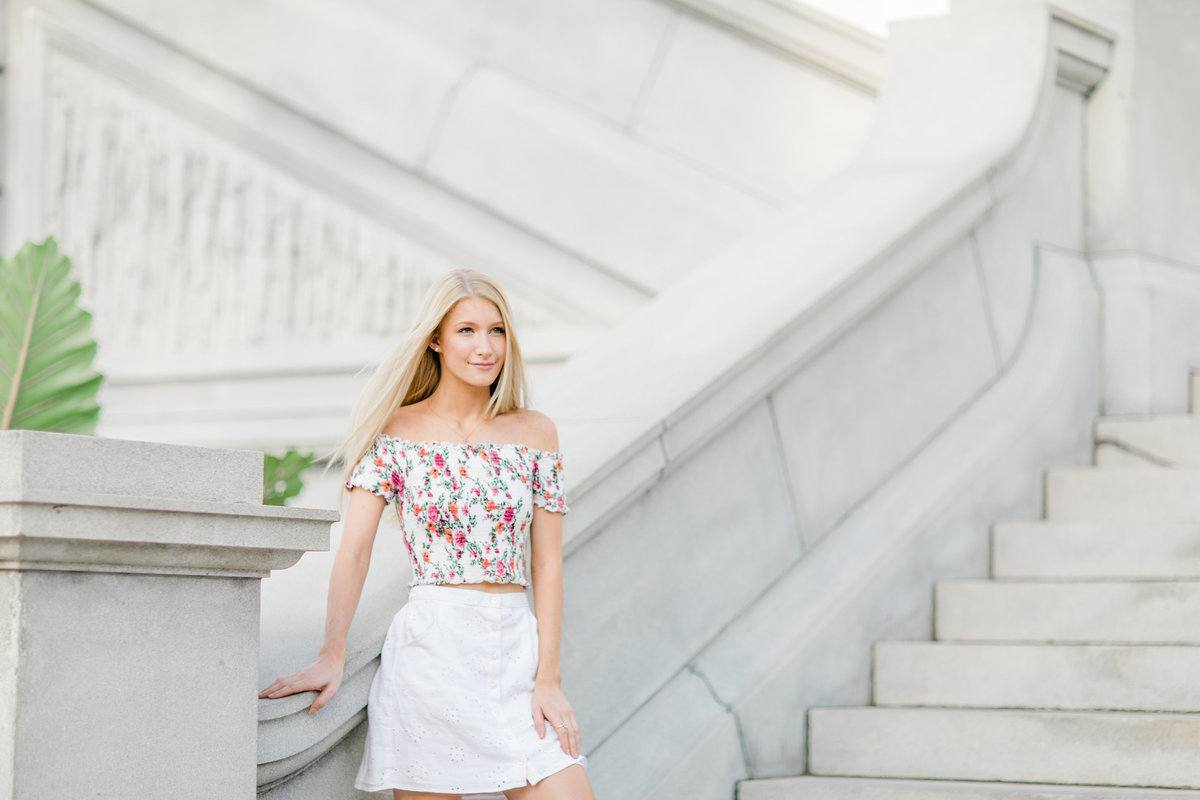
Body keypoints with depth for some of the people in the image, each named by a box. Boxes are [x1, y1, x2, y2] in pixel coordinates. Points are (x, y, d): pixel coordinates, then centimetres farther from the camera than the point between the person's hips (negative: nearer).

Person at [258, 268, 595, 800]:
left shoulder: (534, 433, 9)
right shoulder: (396, 432, 3)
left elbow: (547, 563, 7)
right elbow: (355, 548, -4)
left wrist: (548, 678, -2)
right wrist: (330, 656, -16)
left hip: (518, 646, 3)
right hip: (430, 650, -2)